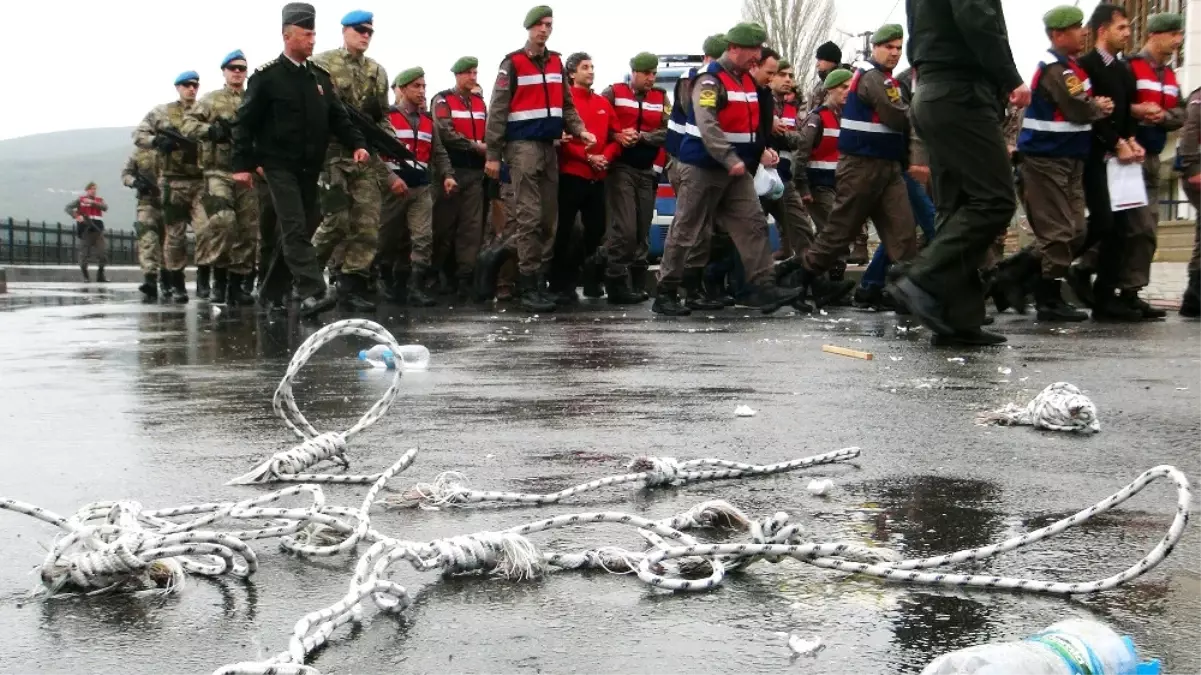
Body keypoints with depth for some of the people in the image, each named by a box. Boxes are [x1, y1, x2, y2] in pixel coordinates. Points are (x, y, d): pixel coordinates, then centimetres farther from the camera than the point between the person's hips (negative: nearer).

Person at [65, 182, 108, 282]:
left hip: (97, 229, 3)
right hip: (85, 229, -3)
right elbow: (68, 208, 0)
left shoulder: (99, 200, 13)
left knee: (103, 251, -3)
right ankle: (85, 275, 10)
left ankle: (100, 275, 9)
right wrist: (76, 216, -16)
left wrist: (92, 202, -16)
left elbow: (105, 207, -7)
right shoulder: (80, 199, 6)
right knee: (85, 252, -1)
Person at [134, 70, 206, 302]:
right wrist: (158, 141, -13)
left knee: (207, 230, -13)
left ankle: (203, 278, 2)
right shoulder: (162, 112, 6)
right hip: (173, 182, 0)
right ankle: (177, 284, 14)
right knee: (175, 234, 4)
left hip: (201, 181, 0)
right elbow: (138, 135, 4)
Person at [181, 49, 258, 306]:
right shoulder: (210, 100, 10)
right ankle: (219, 277, -8)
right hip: (218, 171, -3)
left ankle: (237, 283, 10)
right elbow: (187, 125, 1)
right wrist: (211, 129, -15)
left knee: (247, 228, 2)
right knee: (222, 220, -21)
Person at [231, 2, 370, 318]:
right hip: (280, 165, -6)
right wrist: (242, 165, -11)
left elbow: (338, 116, 12)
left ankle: (271, 291, 24)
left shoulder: (320, 76, 11)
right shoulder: (267, 76, -6)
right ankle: (312, 293, -24)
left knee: (295, 230, 11)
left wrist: (357, 144, -5)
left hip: (310, 168, 6)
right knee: (295, 229, -14)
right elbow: (245, 122, -6)